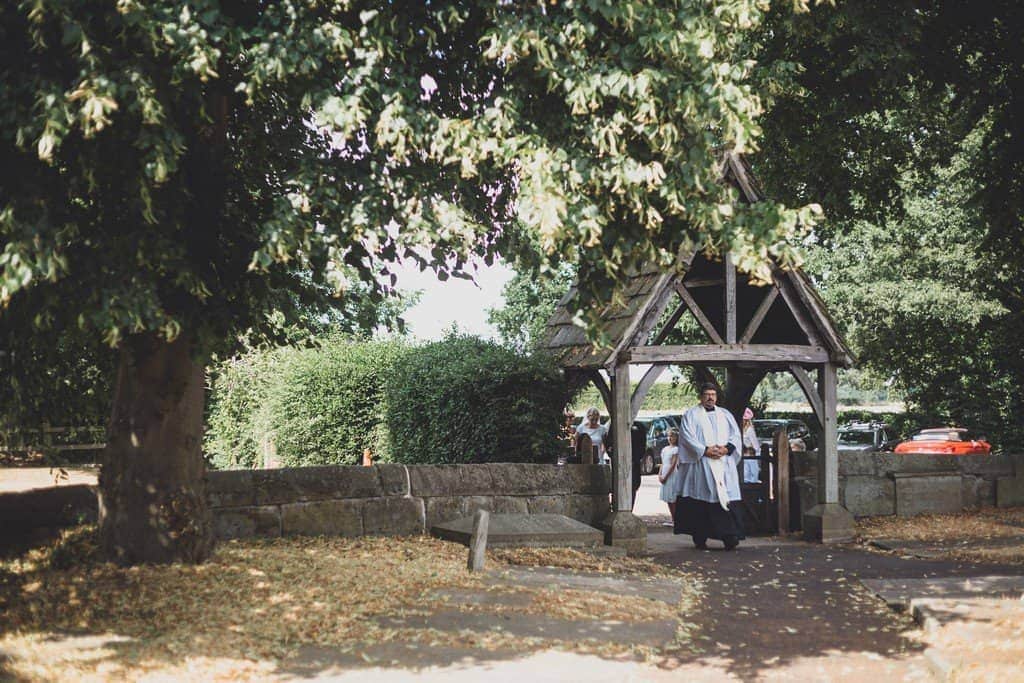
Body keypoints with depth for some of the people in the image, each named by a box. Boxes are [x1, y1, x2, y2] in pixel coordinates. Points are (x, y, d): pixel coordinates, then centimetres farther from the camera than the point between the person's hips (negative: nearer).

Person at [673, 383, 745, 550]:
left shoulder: (726, 415, 18)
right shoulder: (691, 415, 7)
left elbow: (736, 435, 12)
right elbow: (687, 437, -4)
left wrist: (727, 448, -8)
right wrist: (705, 450, -15)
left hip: (724, 464, 3)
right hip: (701, 464, -3)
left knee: (727, 497, -9)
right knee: (701, 501, -4)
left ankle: (729, 536, -13)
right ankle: (699, 538, 3)